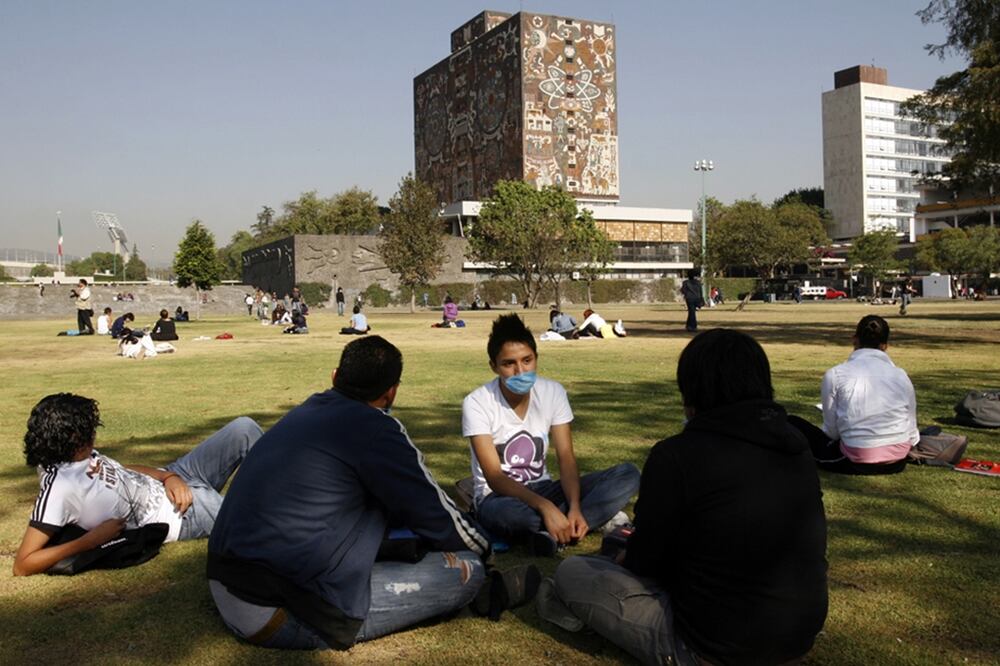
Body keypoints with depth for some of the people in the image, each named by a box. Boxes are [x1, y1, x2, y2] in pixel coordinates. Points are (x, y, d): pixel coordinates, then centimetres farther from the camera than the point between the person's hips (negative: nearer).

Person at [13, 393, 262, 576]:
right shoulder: (59, 487, -27)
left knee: (243, 429, 2)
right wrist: (91, 540, -29)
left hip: (173, 483, 8)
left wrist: (169, 476, -7)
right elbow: (23, 564, -26)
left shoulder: (79, 457, -4)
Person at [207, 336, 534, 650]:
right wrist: (483, 547, 20)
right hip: (283, 617, -8)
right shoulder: (374, 427, -10)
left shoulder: (305, 413, 13)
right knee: (467, 569, -2)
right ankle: (492, 589, 24)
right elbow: (439, 519, 0)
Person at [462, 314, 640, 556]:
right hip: (500, 496, -4)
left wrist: (575, 507, -27)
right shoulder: (477, 403, -17)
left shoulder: (553, 392, -5)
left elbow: (566, 458, -8)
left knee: (628, 473, -16)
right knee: (505, 513, -43)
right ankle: (599, 518, -24)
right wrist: (545, 506, -36)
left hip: (542, 490, 5)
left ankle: (551, 533, -29)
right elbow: (494, 478, -21)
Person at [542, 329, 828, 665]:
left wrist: (626, 558, 17)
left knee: (572, 572, 8)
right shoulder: (797, 449, 1)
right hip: (799, 637, 7)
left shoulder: (677, 455, -20)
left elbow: (645, 561, -9)